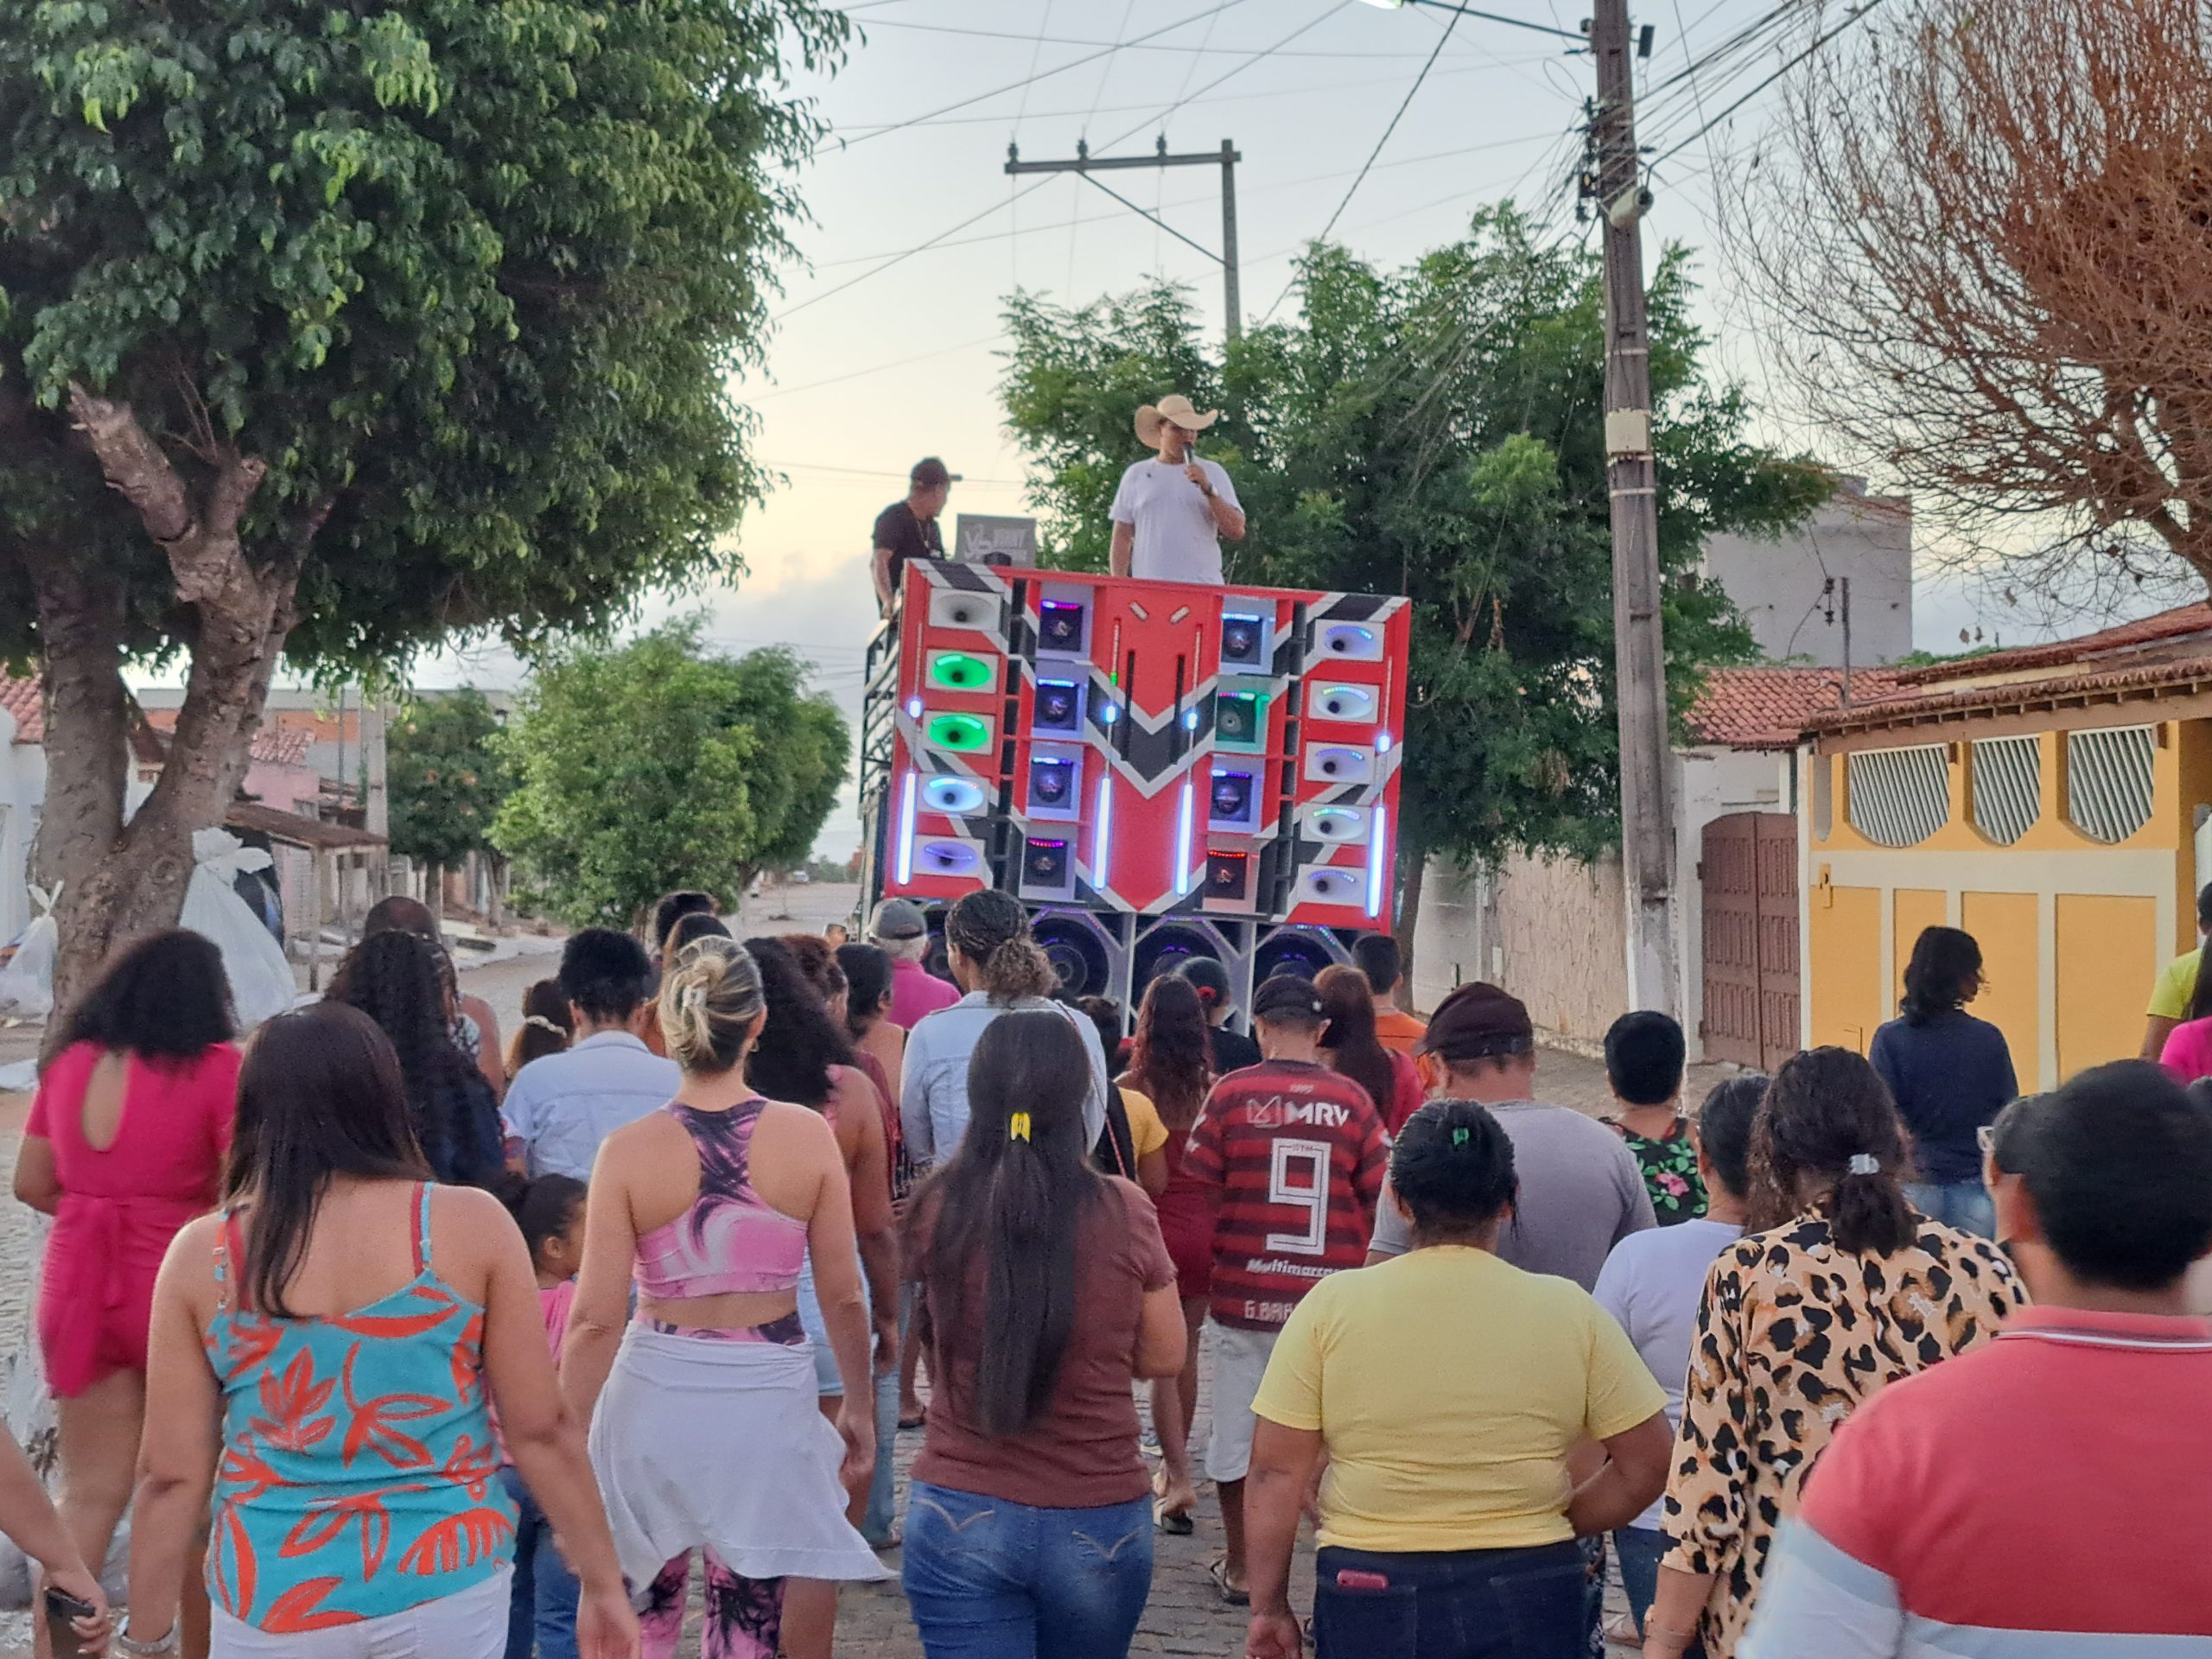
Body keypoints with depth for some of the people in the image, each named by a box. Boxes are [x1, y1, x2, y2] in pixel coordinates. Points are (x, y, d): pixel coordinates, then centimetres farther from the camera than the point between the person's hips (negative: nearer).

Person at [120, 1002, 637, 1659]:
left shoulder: (203, 1256, -5)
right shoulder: (470, 1225, -8)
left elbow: (171, 1476, -3)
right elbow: (542, 1430, -5)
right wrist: (603, 1581, 5)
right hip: (445, 1589, 0)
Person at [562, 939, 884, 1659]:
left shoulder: (629, 1149, -10)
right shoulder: (809, 1135, -8)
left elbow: (596, 1316, -10)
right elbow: (843, 1297, -2)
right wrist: (859, 1406, 12)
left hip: (656, 1394, 0)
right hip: (769, 1402, 0)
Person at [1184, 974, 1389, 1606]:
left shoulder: (1231, 1093, -7)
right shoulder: (1352, 1099, -4)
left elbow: (1200, 1191, -4)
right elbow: (1377, 1198, 1)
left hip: (1243, 1293, 0)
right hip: (1331, 1295, 0)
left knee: (1237, 1432, 13)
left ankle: (1239, 1567, 23)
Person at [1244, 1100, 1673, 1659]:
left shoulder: (1332, 1305, -5)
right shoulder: (1569, 1310, -2)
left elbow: (1275, 1471, -5)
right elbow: (1648, 1462, 1)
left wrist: (1269, 1605, 3)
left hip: (1369, 1592, -1)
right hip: (1527, 1600, 1)